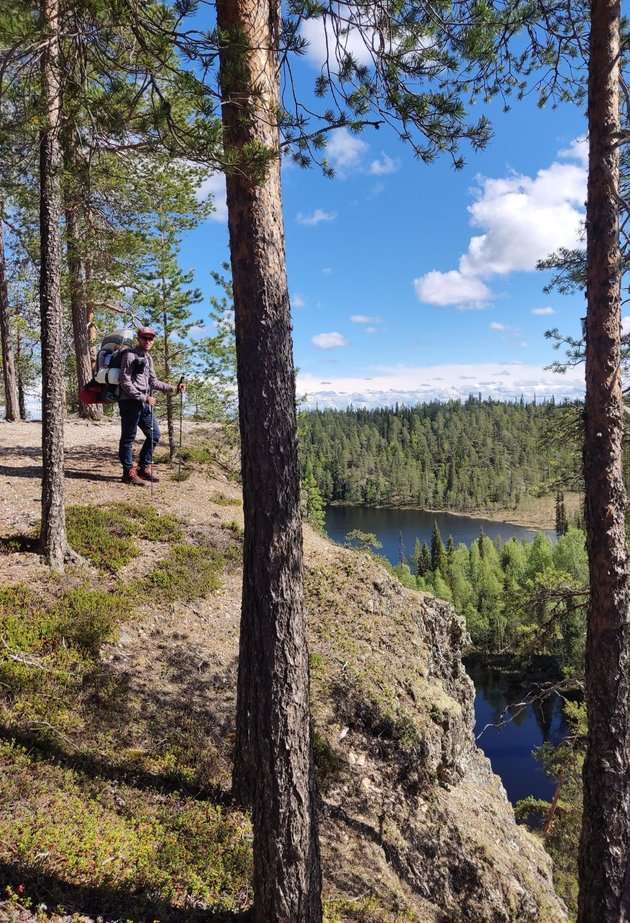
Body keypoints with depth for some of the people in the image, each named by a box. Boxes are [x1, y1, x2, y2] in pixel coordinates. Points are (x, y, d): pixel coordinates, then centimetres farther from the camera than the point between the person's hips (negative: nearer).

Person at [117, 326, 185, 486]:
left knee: (154, 434, 11)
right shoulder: (130, 355, -8)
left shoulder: (148, 357, 17)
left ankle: (144, 468, 22)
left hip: (145, 403, 9)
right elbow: (125, 383, -14)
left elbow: (153, 382, 21)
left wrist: (174, 388, 11)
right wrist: (143, 397, -16)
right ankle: (129, 472, 7)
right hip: (130, 402, -9)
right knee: (128, 437, 0)